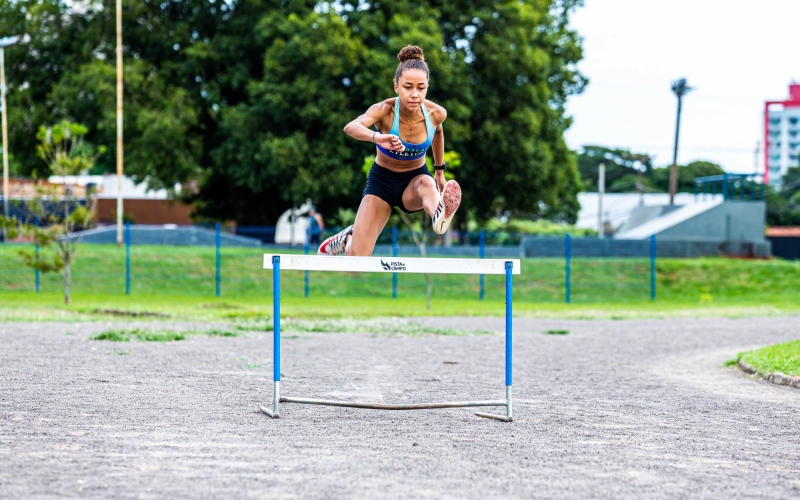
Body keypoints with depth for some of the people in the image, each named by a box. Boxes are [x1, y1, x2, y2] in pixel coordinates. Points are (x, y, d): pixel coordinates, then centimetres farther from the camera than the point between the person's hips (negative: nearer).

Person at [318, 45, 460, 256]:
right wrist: (376, 137, -70)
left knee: (426, 184, -39)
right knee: (356, 259, -8)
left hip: (414, 179, 1)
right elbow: (351, 127, -49)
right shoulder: (384, 110, -26)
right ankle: (347, 238, 29)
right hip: (382, 180, -1)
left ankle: (440, 216, -74)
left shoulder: (436, 113, -16)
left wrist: (439, 170, 19)